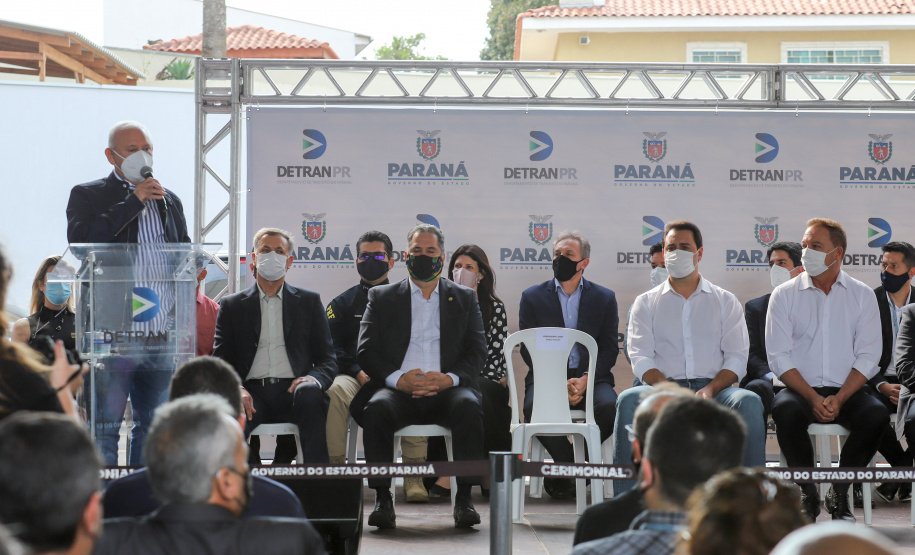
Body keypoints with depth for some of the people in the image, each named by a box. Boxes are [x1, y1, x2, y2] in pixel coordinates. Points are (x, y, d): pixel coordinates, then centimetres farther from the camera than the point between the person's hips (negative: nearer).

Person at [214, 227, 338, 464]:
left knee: (309, 392, -36)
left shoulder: (309, 302, 20)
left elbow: (327, 360, 14)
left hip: (292, 390, 0)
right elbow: (221, 363, 11)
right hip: (252, 391, 0)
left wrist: (313, 379, -11)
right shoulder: (232, 306, 20)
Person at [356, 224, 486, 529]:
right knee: (377, 408, -34)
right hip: (398, 389, 0)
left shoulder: (465, 299, 19)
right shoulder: (382, 297, 18)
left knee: (469, 406, -34)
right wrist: (398, 379, -12)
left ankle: (464, 498, -30)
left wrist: (449, 378, -12)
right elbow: (366, 352, 7)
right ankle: (383, 499, -28)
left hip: (446, 389, 0)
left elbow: (477, 351, 9)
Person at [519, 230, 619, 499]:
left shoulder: (605, 298, 12)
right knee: (533, 406, -34)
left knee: (609, 406, -32)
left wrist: (586, 380, -14)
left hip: (591, 378, 0)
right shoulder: (532, 297, 11)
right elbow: (527, 348, 4)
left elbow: (610, 349, 6)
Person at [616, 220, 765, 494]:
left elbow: (737, 358, 7)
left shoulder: (725, 301, 17)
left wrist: (710, 390, -14)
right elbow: (641, 358, 4)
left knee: (749, 402, -32)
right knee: (629, 400, -33)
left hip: (715, 388, 0)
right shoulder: (646, 303, 17)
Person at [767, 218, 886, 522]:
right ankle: (808, 494, -15)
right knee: (786, 411, -35)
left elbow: (867, 357, 1)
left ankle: (840, 492, -12)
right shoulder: (784, 295, 6)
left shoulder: (862, 296, 7)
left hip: (846, 391, 1)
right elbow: (779, 357, -1)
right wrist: (813, 398, -15)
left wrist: (839, 399, -15)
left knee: (876, 415, -30)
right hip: (800, 390, -1)